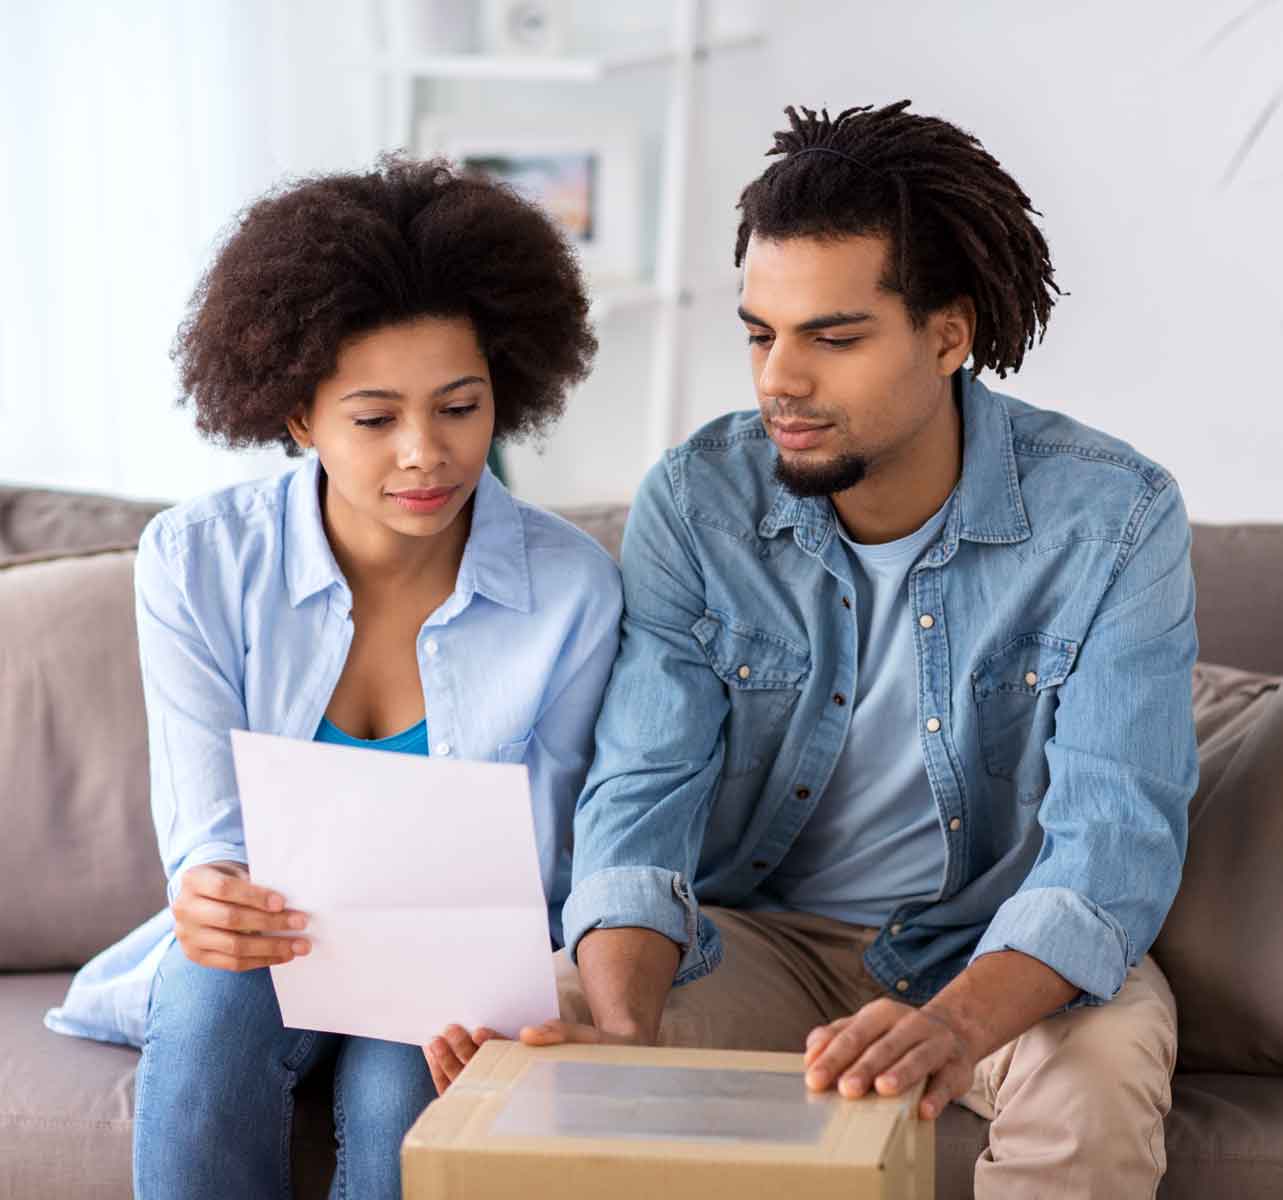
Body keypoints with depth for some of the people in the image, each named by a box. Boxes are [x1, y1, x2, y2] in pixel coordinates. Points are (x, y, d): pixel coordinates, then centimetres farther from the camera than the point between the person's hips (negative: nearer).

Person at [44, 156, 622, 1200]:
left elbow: (523, 866, -8)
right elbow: (209, 832, -12)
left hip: (458, 963, 0)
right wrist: (212, 897, -37)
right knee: (220, 986, -33)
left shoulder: (572, 588, -11)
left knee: (402, 1070, -32)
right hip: (264, 953, 1)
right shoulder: (196, 563, -10)